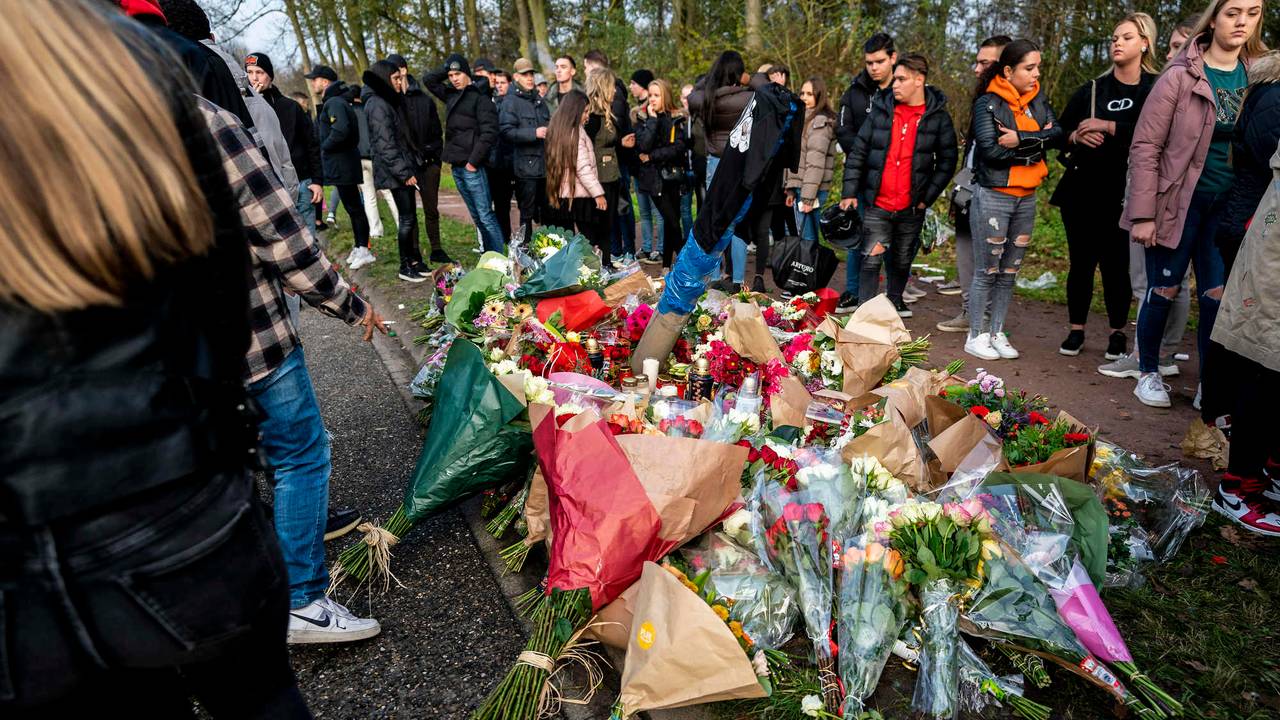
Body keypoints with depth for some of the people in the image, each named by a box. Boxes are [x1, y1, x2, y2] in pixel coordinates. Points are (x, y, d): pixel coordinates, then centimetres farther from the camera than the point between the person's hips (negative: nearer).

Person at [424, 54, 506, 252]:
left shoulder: (480, 98, -5)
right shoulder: (451, 95, 16)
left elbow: (489, 132, -14)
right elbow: (428, 79, 27)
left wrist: (474, 161, -17)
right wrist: (446, 68, 13)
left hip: (472, 166, -8)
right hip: (456, 166, 8)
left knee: (485, 215, -10)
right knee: (476, 215, 11)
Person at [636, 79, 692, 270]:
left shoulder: (677, 119, 4)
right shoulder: (644, 119, 5)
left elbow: (678, 148, -9)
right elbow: (643, 145, -13)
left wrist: (651, 157, -10)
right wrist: (652, 119, -11)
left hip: (673, 175, 1)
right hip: (654, 177, -1)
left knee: (670, 221, 6)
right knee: (672, 222, -10)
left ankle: (667, 264, 18)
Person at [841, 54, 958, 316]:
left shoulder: (938, 117, 0)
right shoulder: (881, 110, 3)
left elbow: (947, 161, 3)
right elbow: (857, 153, 3)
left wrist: (927, 197, -5)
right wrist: (849, 192, -4)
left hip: (912, 208, 1)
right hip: (877, 205, 0)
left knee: (902, 261, 15)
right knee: (871, 260, -6)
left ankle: (895, 300, 37)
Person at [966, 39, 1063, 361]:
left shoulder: (1037, 99, 10)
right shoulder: (988, 103, -7)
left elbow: (1057, 133, -3)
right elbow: (991, 150, -17)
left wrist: (1020, 139, -17)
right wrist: (1035, 147, -9)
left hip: (1026, 199, 6)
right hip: (993, 197, -6)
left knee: (1009, 273, 10)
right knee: (986, 272, 0)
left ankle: (996, 333, 19)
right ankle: (976, 335, 11)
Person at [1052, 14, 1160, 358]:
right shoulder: (1091, 89, 11)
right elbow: (1059, 132, 10)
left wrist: (1109, 127, -18)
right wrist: (1077, 137, -10)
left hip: (1123, 195, -2)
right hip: (1081, 191, 2)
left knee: (1116, 265, -1)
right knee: (1081, 262, 5)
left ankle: (1118, 334, 12)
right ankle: (1076, 330, 14)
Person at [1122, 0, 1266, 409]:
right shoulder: (1181, 76, -6)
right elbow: (1145, 146, -9)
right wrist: (1142, 214, -14)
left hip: (1227, 206, 4)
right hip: (1179, 202, -4)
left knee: (1217, 296, 4)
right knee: (1163, 291, 4)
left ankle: (1212, 390, 15)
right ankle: (1148, 372, 23)